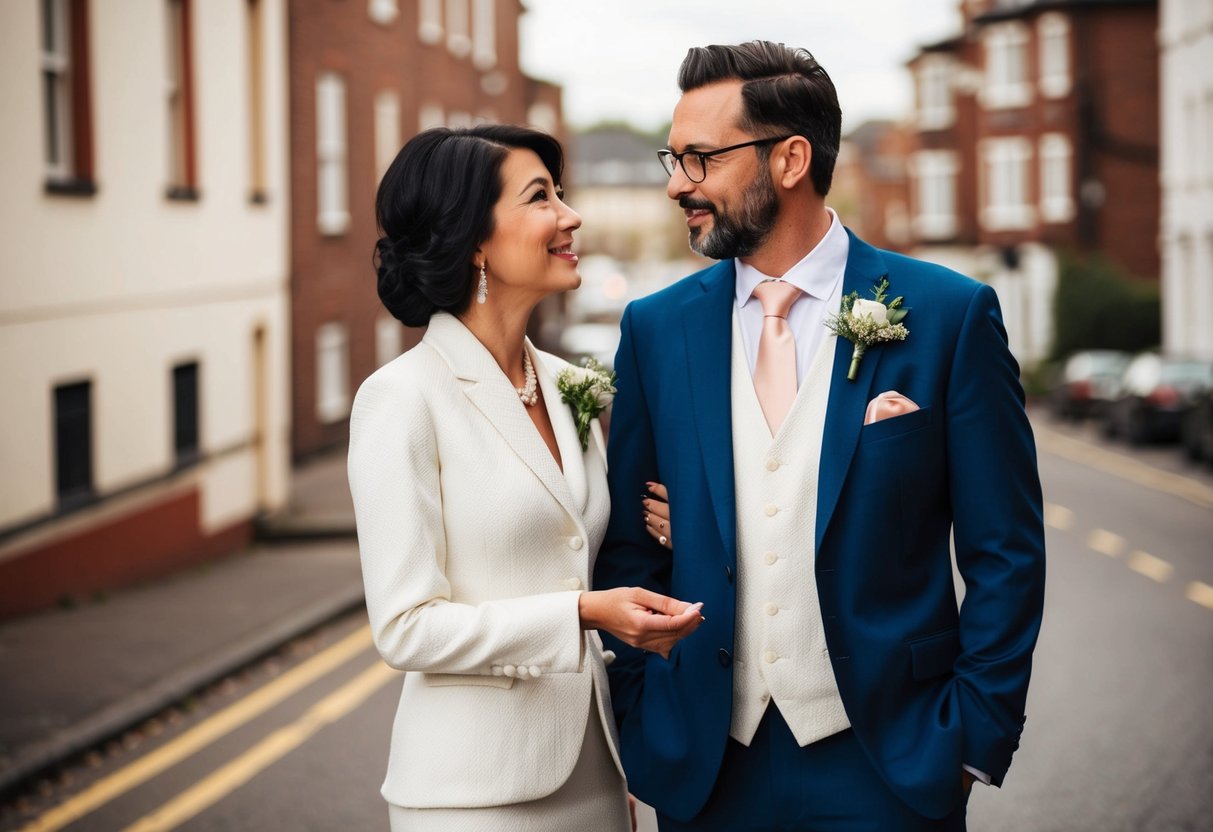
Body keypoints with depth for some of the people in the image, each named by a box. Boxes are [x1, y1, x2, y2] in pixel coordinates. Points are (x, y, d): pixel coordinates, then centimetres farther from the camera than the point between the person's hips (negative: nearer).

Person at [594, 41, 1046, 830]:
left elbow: (1006, 552, -3)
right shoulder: (655, 328, 3)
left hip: (882, 763, -2)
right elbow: (629, 549, 7)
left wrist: (977, 741, -7)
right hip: (704, 765, 3)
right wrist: (637, 733, 1)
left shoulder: (949, 314, -5)